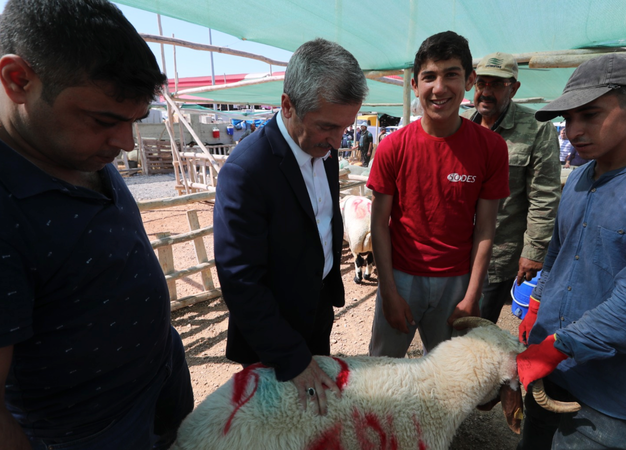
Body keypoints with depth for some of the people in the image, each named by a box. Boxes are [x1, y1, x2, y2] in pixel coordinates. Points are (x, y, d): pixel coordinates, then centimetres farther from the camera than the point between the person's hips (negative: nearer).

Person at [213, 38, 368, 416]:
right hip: (273, 333, -6)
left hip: (320, 308, 7)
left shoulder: (324, 148, -5)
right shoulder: (245, 171, -30)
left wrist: (332, 284, 13)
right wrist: (293, 360, -22)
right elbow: (240, 282, -27)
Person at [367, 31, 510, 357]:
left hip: (457, 280, 1)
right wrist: (389, 292, -8)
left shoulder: (491, 147, -7)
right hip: (402, 276, 0)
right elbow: (379, 223, -7)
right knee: (383, 362, 15)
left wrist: (472, 296, -6)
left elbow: (484, 229, -4)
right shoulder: (393, 147, -10)